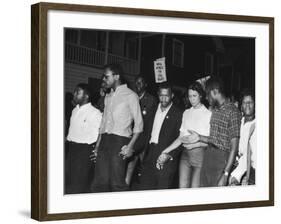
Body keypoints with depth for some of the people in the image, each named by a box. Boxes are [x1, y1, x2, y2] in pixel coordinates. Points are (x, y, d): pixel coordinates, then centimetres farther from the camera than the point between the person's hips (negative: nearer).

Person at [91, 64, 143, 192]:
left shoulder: (130, 96, -1)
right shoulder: (108, 97, 20)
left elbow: (138, 123, -4)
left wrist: (130, 146, -14)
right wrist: (98, 145, 13)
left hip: (120, 140, -6)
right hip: (105, 140, 6)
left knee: (117, 183, -9)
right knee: (99, 182, 2)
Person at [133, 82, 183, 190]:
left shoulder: (178, 114, -1)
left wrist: (170, 155, -17)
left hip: (166, 157, -5)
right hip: (150, 155, 5)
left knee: (163, 188, -7)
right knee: (142, 187, 0)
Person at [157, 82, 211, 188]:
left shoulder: (208, 114, -1)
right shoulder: (186, 113, 16)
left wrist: (196, 143, -17)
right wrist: (165, 152, 10)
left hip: (200, 154, -5)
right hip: (186, 153, 5)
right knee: (182, 187, -1)